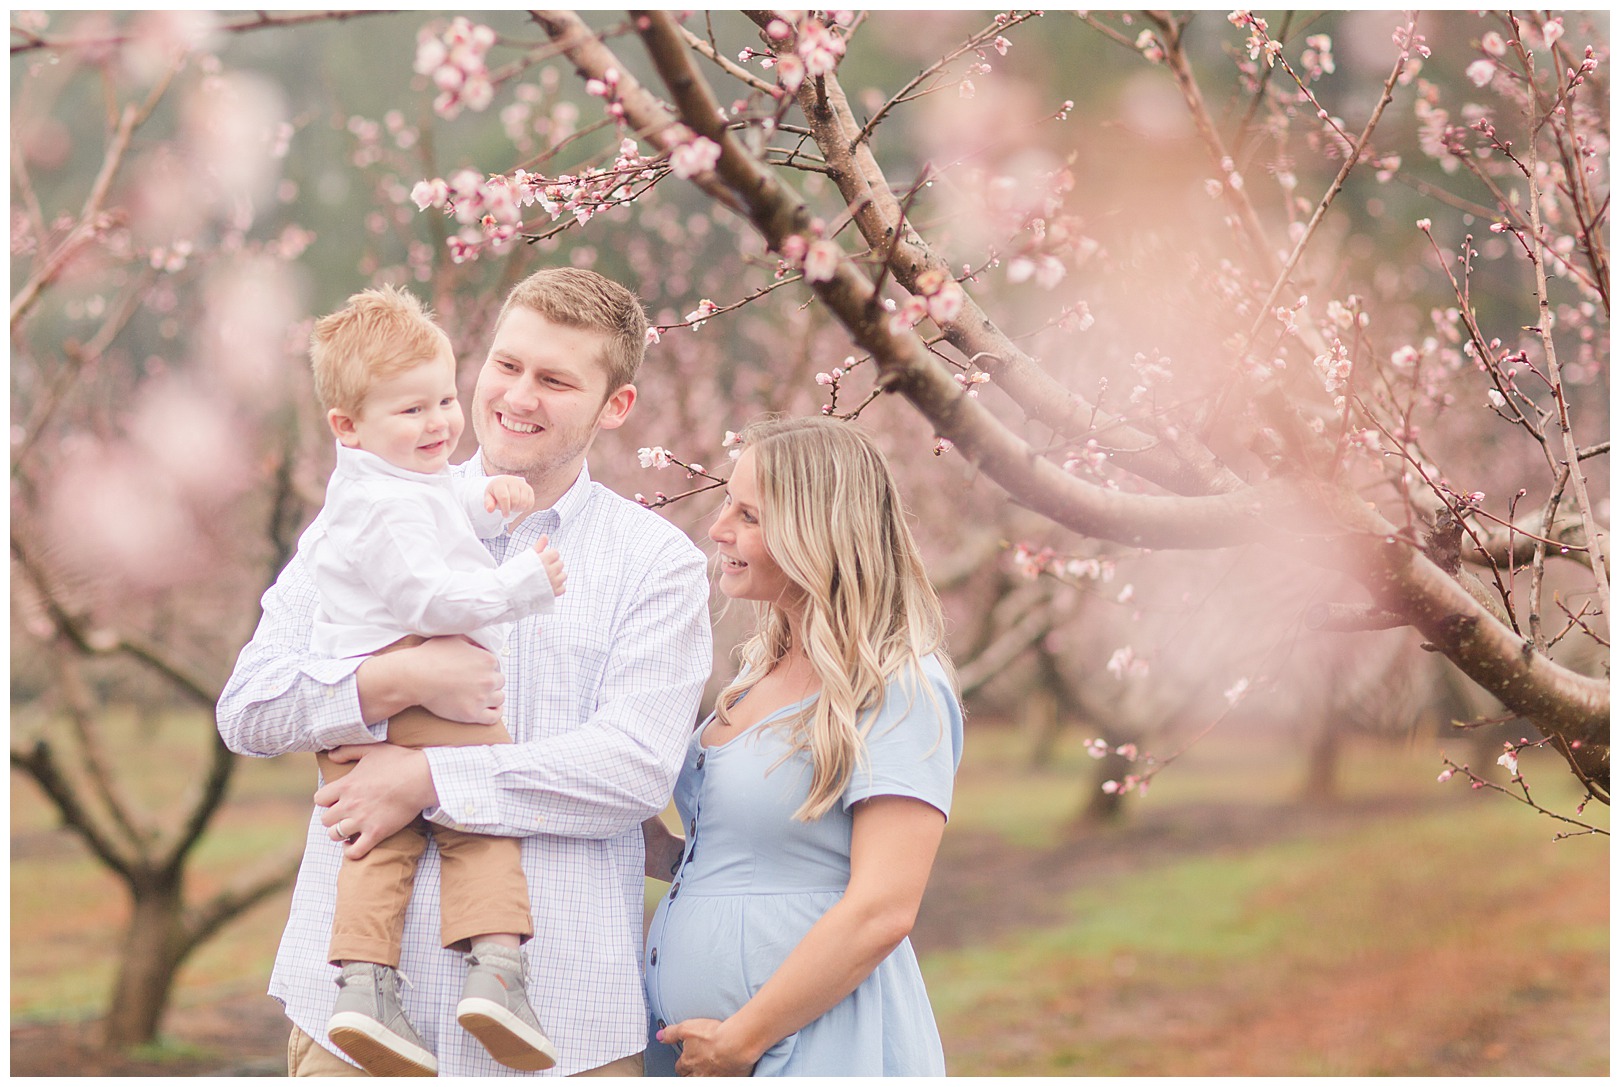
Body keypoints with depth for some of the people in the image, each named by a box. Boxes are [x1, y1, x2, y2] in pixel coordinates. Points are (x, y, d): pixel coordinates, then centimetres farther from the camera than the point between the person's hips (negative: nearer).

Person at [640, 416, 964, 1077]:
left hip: (820, 1046, -7)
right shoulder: (764, 669, 12)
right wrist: (655, 849, 3)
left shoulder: (898, 690, -13)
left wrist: (738, 1043, -17)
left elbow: (881, 912, -20)